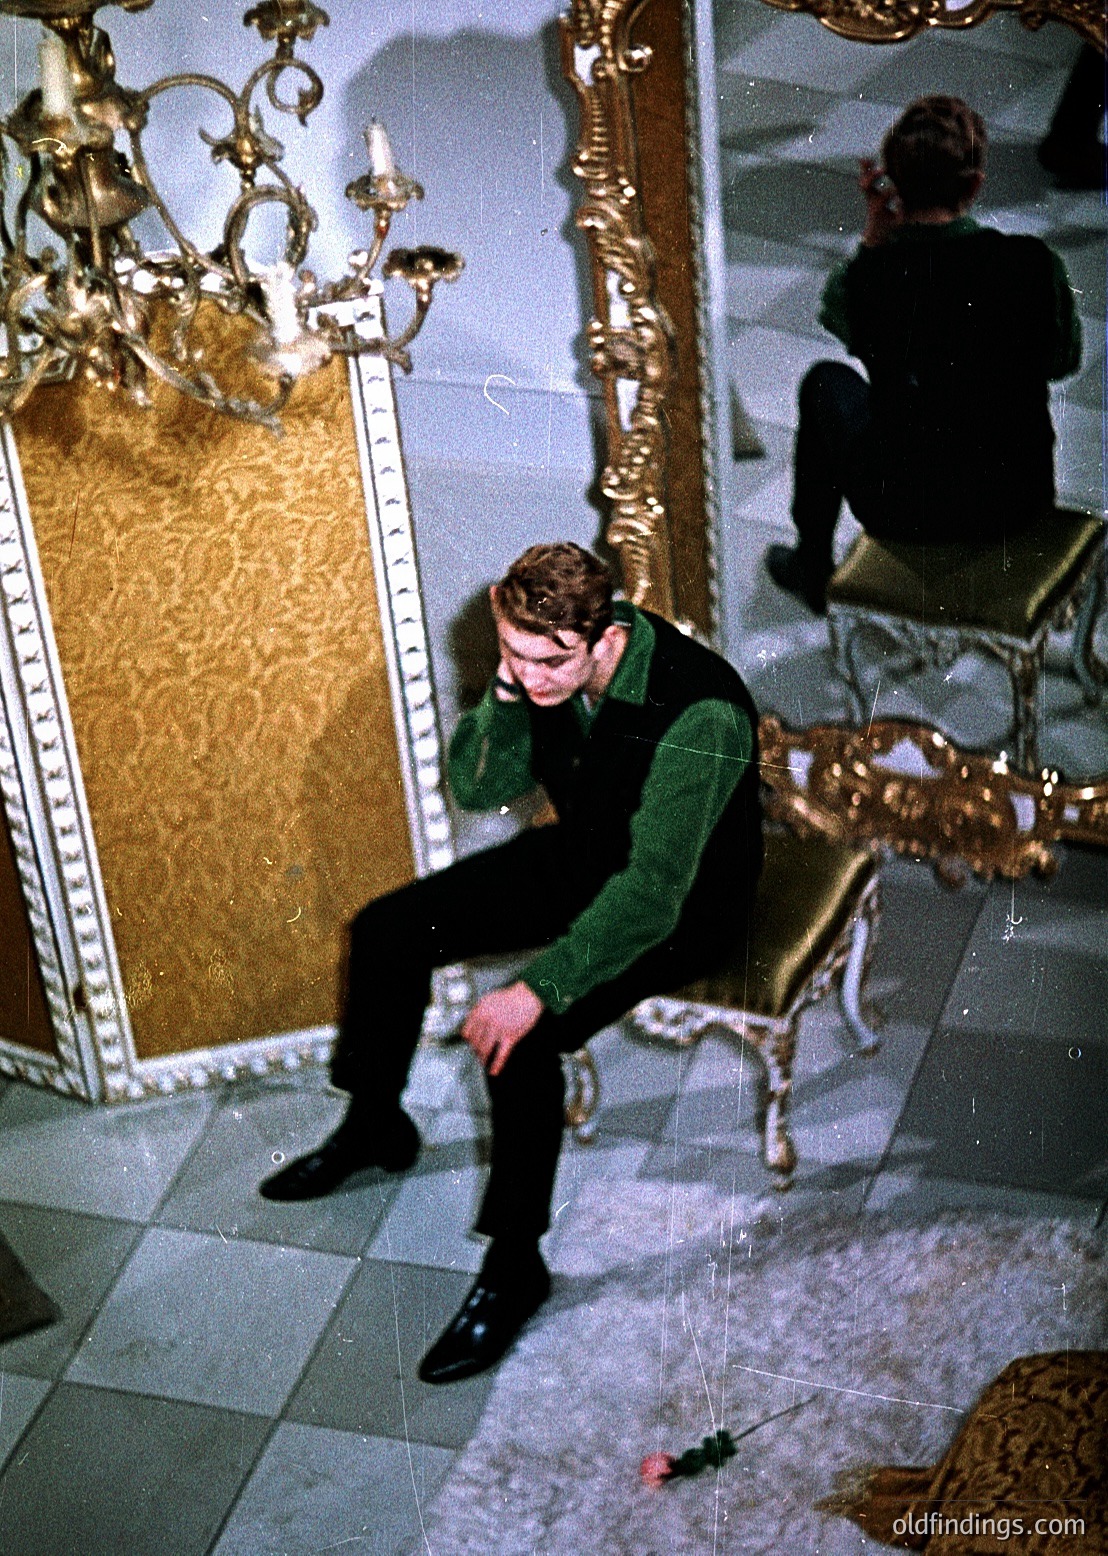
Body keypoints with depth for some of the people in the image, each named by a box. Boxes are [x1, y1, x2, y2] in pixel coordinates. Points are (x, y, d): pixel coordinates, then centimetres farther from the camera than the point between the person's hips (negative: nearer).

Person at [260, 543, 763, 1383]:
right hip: (578, 856, 8)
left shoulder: (697, 715, -36)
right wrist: (502, 698, -24)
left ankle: (515, 1264, -10)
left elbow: (651, 893, -37)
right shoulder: (549, 670, -14)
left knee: (520, 1038, -27)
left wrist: (539, 987, -40)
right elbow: (478, 787, -5)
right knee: (387, 929, 2)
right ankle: (374, 1125, 26)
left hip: (681, 904, -7)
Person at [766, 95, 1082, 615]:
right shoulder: (1036, 263, -17)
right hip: (1020, 503, 2)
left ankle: (811, 565, 44)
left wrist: (875, 230, 1)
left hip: (902, 512, -2)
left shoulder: (866, 278, -20)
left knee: (827, 380, 27)